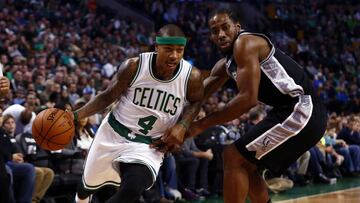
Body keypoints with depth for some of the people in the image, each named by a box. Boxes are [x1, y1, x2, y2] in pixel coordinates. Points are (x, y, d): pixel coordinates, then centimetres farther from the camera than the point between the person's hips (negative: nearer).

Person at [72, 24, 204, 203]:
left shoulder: (192, 76, -18)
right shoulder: (134, 66, -19)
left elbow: (195, 102, 5)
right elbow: (108, 96, -5)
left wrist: (182, 125, -14)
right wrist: (77, 115, -18)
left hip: (149, 145, -1)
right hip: (114, 133, 1)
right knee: (90, 183, 23)